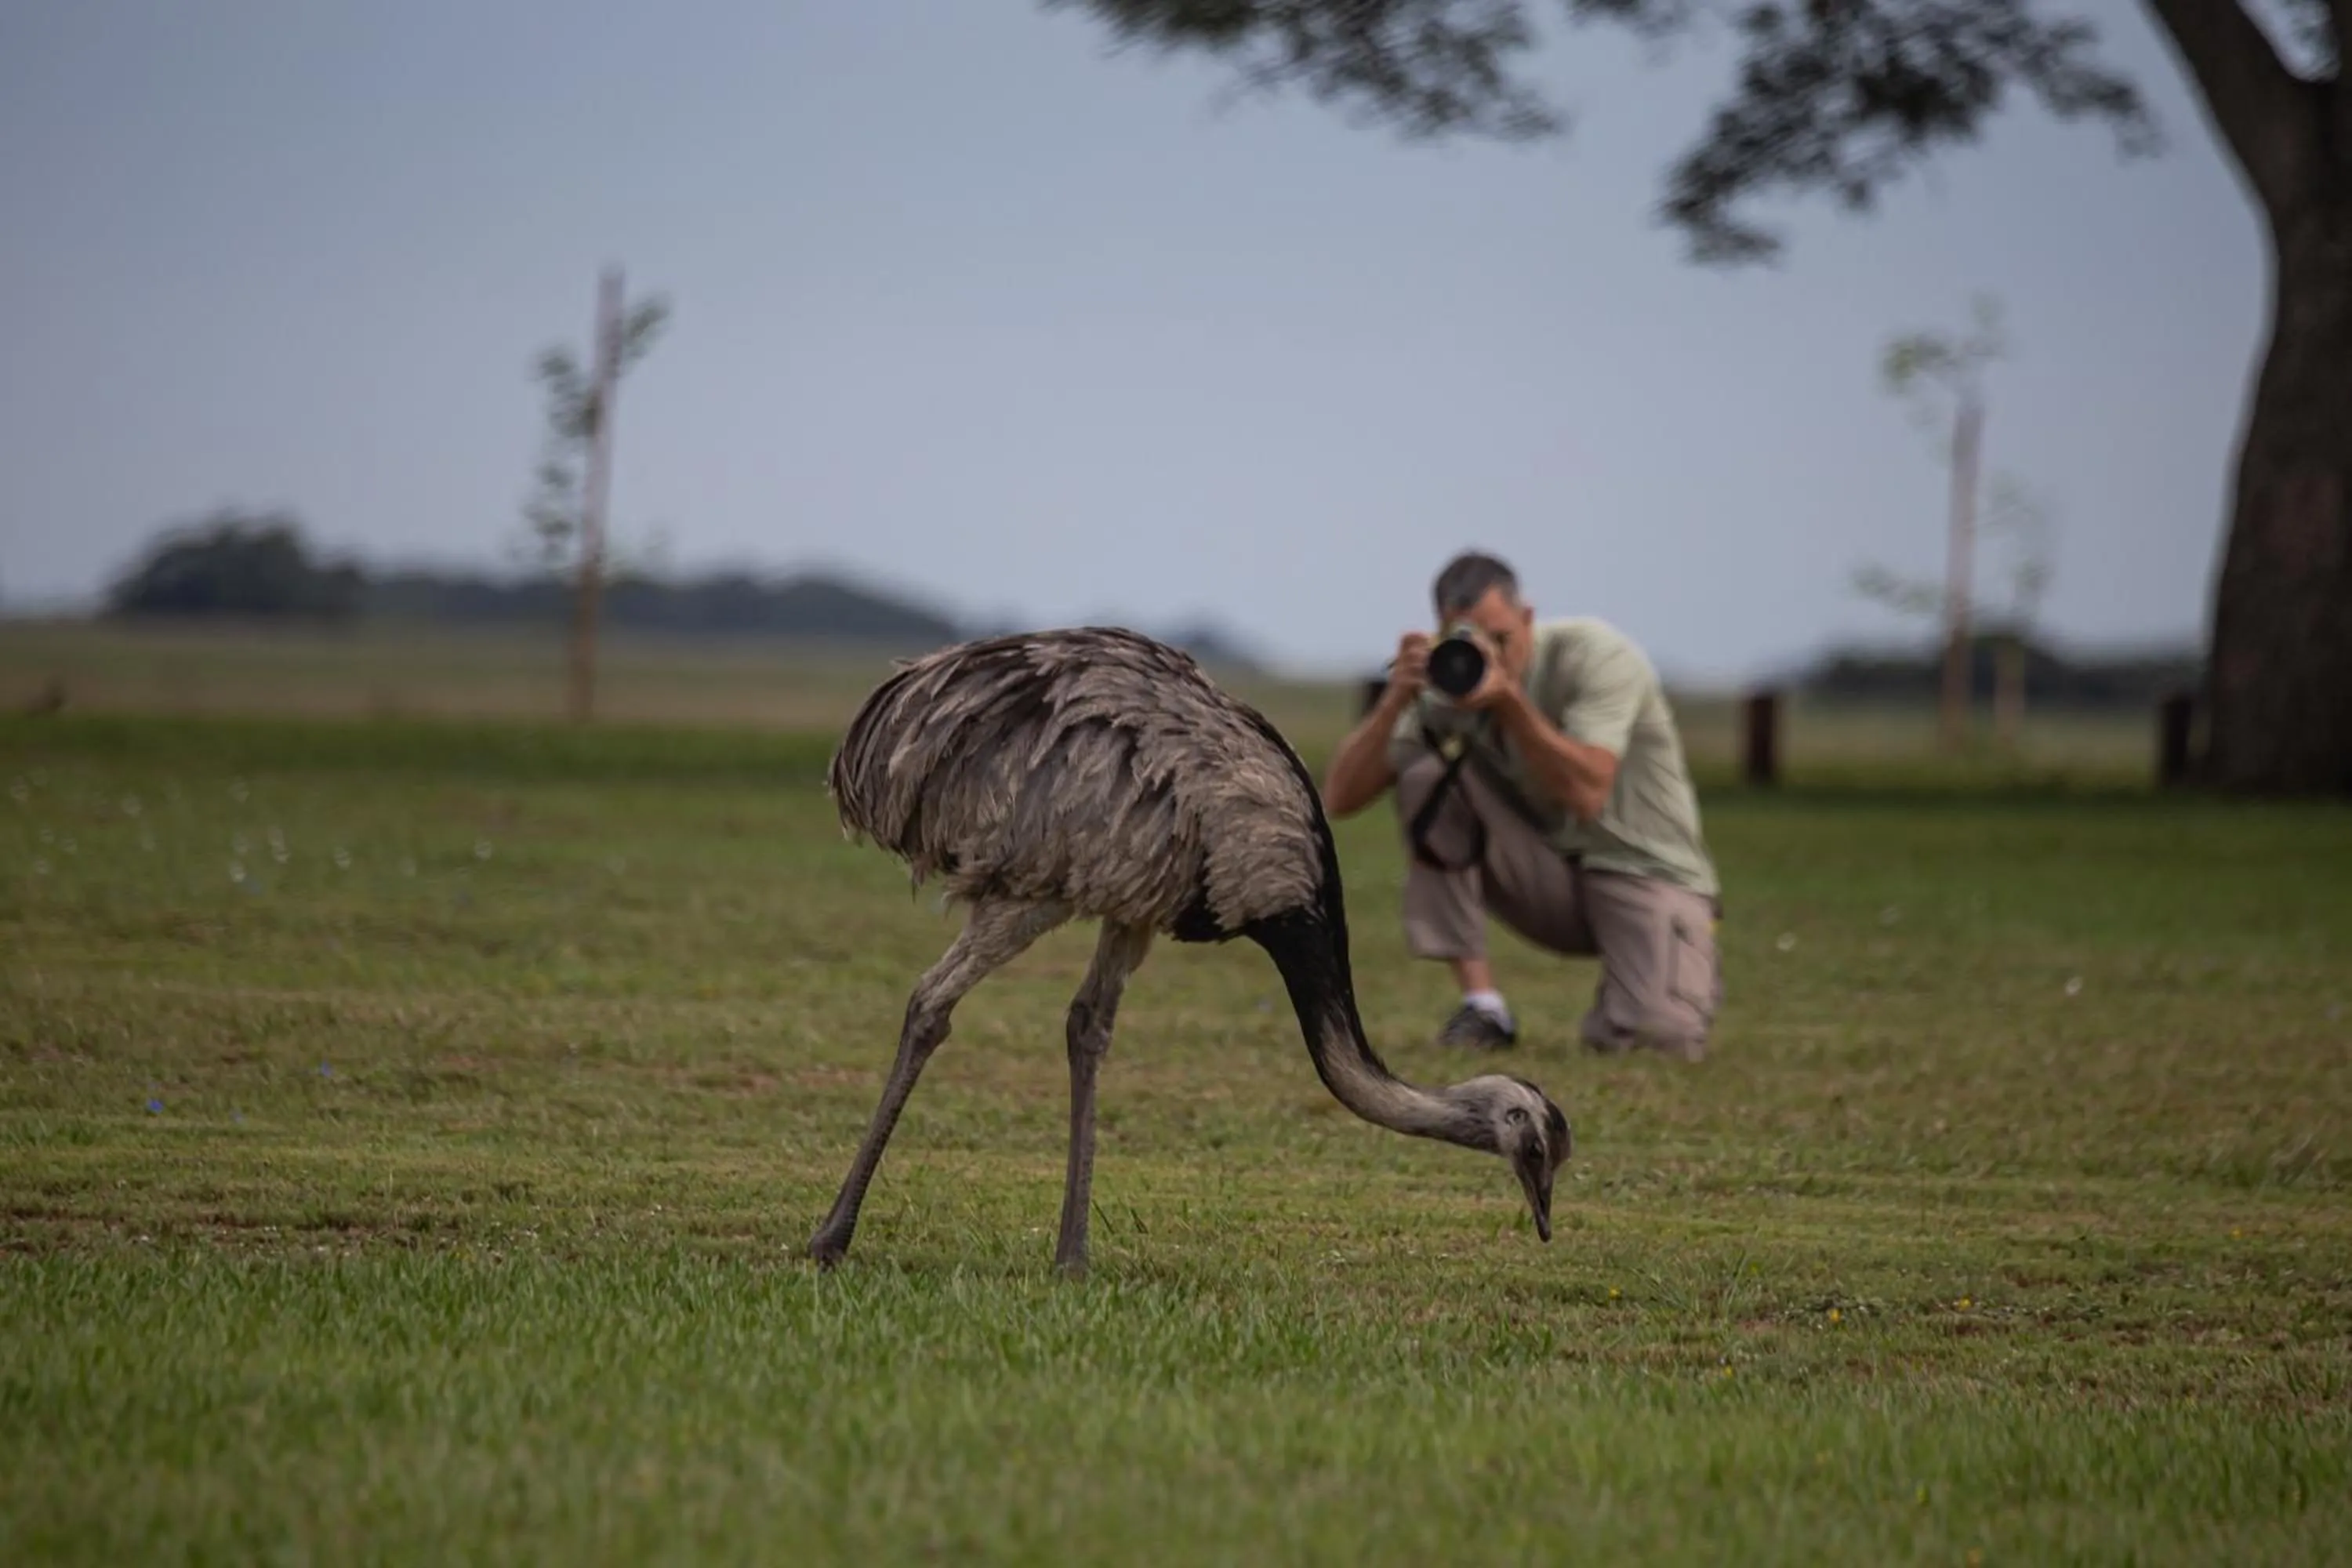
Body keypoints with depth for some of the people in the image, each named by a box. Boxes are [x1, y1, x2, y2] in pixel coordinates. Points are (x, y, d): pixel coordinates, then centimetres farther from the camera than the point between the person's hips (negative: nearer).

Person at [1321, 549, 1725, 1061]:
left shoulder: (1596, 655, -19)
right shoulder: (1444, 690, -7)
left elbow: (1586, 795, -33)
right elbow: (1340, 797, -13)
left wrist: (1508, 698, -40)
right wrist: (1396, 699, -27)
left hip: (1649, 876, -5)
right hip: (1550, 879, 5)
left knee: (1656, 1038, -33)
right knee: (1428, 773, -19)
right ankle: (1483, 1006, -15)